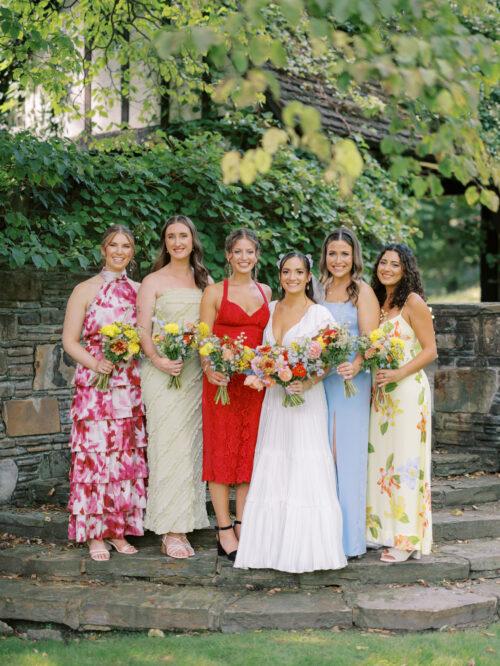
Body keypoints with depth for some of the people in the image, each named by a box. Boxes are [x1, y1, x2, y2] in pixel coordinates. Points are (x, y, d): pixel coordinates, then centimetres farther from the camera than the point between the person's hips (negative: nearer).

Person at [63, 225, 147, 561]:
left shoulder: (139, 290, 12)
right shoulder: (85, 290, 2)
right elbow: (70, 341, -1)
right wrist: (96, 363, -17)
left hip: (130, 387, 4)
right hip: (95, 385, -3)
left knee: (127, 456, 5)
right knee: (94, 455, -5)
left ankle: (119, 529, 16)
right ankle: (95, 534, 5)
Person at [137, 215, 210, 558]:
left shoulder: (205, 280, 15)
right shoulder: (153, 281, 3)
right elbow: (143, 331, -3)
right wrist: (157, 358, -20)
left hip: (197, 372, 4)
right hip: (163, 372, -4)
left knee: (191, 446, 4)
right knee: (168, 444, -6)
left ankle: (184, 525, 11)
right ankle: (170, 532, -2)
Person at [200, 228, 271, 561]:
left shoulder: (266, 292, 14)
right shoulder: (215, 292, 2)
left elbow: (269, 337, 15)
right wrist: (209, 368, -21)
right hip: (222, 380, -4)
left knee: (249, 452, 6)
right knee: (222, 451, -1)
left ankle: (242, 526, 15)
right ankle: (225, 532, 4)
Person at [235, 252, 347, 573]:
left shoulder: (320, 314, -3)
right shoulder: (270, 309, 11)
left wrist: (308, 383, -21)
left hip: (307, 399, -5)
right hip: (274, 397, 5)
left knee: (307, 473, -5)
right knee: (272, 472, 6)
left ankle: (308, 548, 3)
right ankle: (272, 545, 13)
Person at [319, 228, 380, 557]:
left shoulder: (362, 291, -3)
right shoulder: (320, 289, 13)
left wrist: (355, 365, -29)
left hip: (352, 380, -5)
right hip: (320, 379, 5)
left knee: (348, 454, -3)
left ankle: (350, 538, 6)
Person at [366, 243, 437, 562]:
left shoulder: (413, 302, -7)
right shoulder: (378, 301, 13)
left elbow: (430, 350, -9)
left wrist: (399, 373, -20)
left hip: (408, 389, -7)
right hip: (380, 391, 7)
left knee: (405, 461, -5)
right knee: (380, 460, 7)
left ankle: (407, 539, 1)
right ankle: (383, 529, 16)